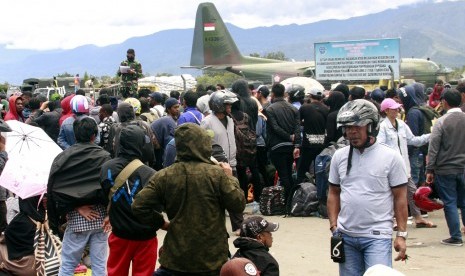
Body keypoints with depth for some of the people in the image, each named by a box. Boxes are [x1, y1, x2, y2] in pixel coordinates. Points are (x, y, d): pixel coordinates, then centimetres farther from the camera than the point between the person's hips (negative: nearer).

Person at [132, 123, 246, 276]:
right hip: (211, 259, -1)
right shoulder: (218, 173, -12)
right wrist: (230, 178, 7)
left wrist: (162, 223, 5)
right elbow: (238, 205, -7)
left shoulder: (164, 176, -5)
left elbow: (139, 207, -8)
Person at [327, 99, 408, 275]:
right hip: (346, 235, 4)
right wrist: (334, 226, 6)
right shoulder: (339, 156, 7)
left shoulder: (391, 157, -4)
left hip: (377, 236, -4)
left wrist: (401, 234, -6)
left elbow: (400, 198, -2)